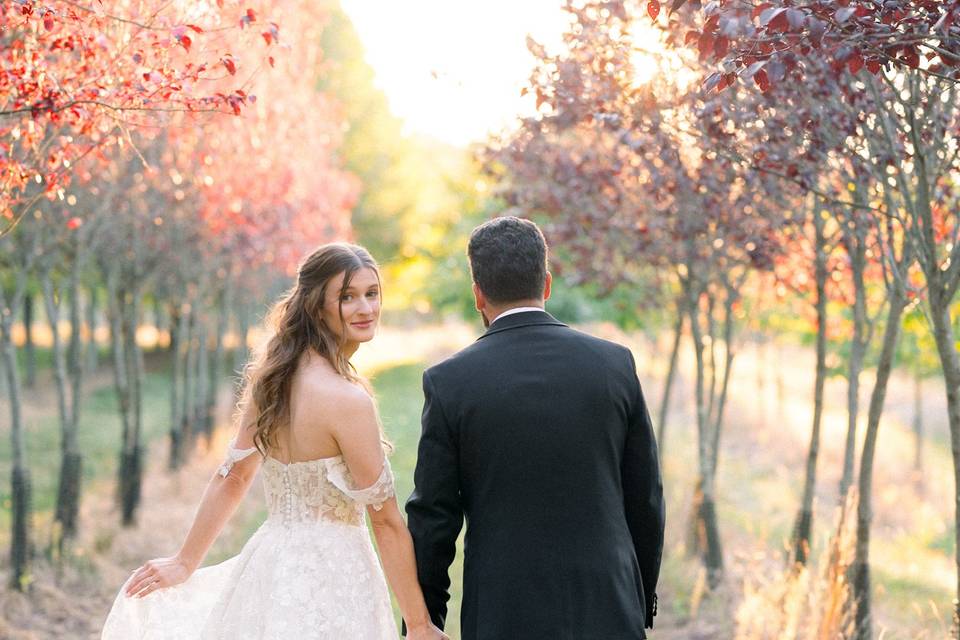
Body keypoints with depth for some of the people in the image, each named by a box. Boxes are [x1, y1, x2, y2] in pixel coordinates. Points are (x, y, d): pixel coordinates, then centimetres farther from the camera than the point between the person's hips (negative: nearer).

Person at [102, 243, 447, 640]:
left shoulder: (269, 378, 1)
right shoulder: (347, 399, -21)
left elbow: (232, 477, 8)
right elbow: (385, 520, -17)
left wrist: (186, 562, 18)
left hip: (268, 560, 7)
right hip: (327, 581, -7)